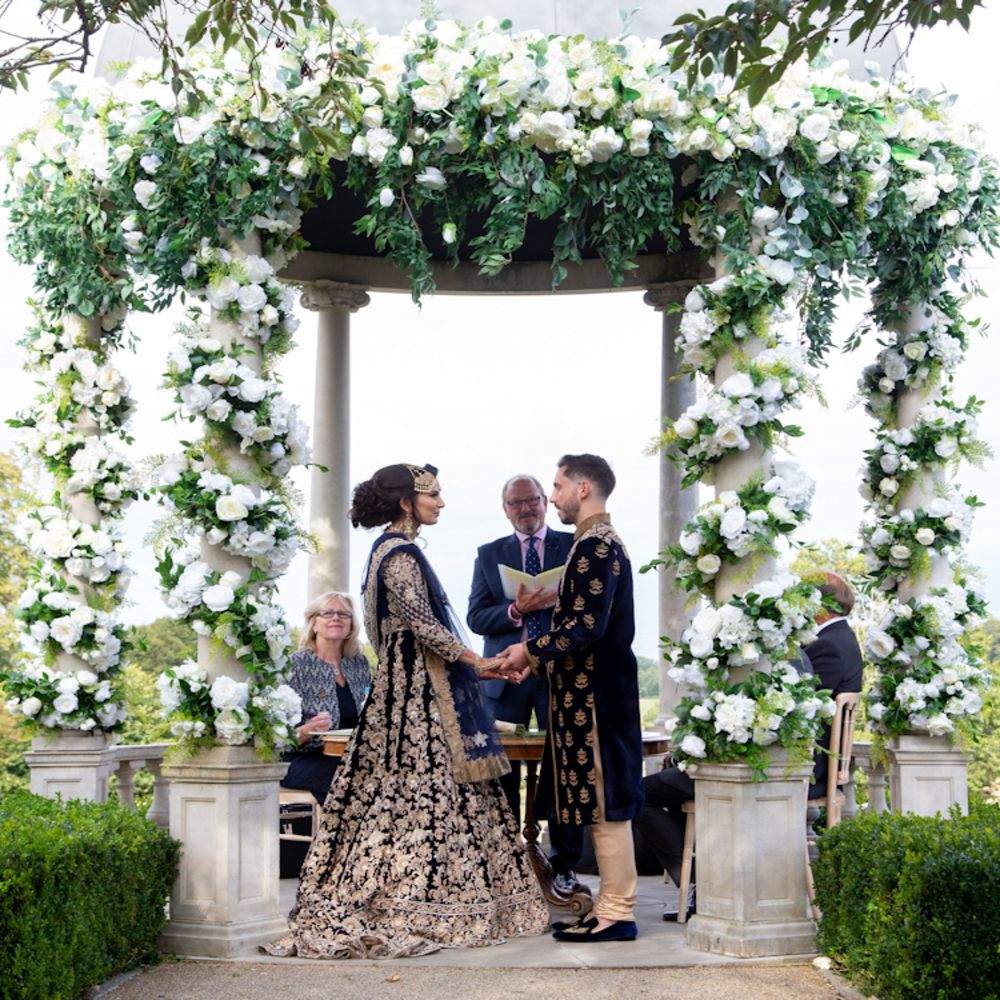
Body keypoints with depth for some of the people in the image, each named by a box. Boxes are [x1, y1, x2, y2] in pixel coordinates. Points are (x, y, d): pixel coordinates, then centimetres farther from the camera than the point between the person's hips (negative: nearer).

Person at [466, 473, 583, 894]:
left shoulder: (574, 546, 6)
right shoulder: (489, 554, 11)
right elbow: (476, 617, 2)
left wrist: (558, 599, -20)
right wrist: (515, 610, -15)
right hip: (506, 674, 1)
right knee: (502, 771, 4)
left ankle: (564, 866, 11)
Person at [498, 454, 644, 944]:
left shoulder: (595, 545, -15)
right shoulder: (601, 541, 17)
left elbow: (586, 627, -23)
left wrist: (532, 651, -12)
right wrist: (537, 652, 13)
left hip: (594, 695, -10)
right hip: (591, 689, 10)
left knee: (603, 803, -5)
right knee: (603, 804, 13)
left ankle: (617, 913, 1)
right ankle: (611, 904, 19)